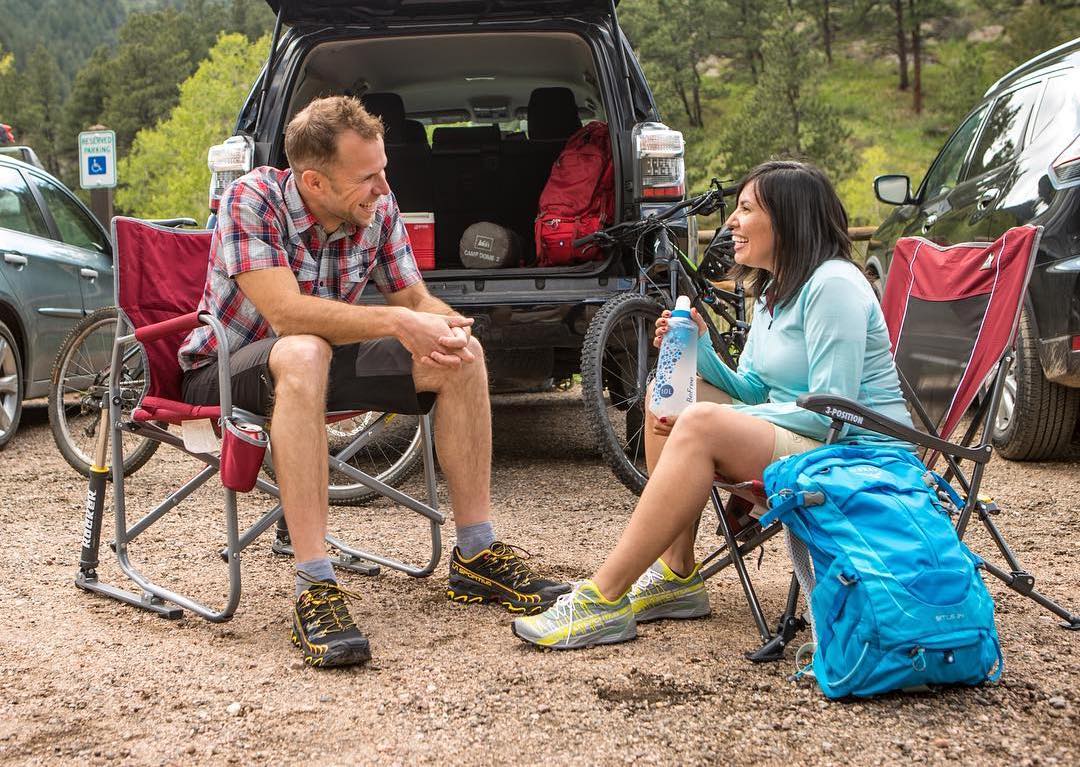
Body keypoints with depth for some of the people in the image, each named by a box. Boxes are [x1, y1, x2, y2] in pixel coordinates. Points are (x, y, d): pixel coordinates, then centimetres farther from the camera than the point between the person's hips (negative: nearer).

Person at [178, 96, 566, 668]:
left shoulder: (376, 209, -6)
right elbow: (287, 312, -33)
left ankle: (476, 556, -4)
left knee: (461, 358, -11)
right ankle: (315, 589, -43)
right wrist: (397, 322, -38)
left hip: (318, 362, 6)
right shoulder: (252, 201, -23)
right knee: (305, 353, -41)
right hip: (227, 372, -6)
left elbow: (417, 299, 0)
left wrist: (449, 328, -24)